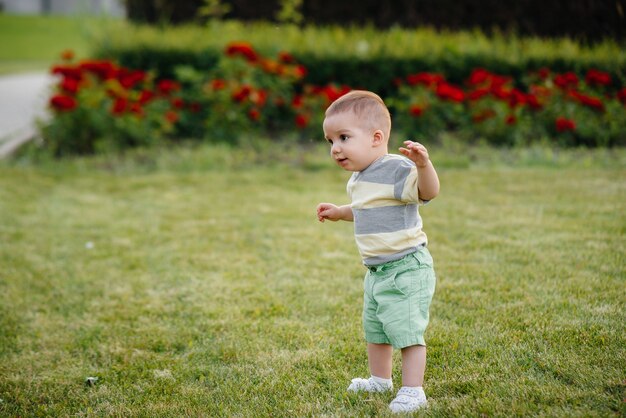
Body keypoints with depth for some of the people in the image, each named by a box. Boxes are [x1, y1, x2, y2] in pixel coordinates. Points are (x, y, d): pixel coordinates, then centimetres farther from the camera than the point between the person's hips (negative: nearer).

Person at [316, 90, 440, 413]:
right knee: (375, 330, 22)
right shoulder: (359, 178, 10)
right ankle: (380, 380, 39)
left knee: (407, 331, -8)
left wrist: (423, 164, -51)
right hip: (377, 271, 10)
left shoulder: (396, 169, -21)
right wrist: (339, 212, 28)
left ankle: (412, 391, 1)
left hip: (406, 268, -10)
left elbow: (429, 192, -36)